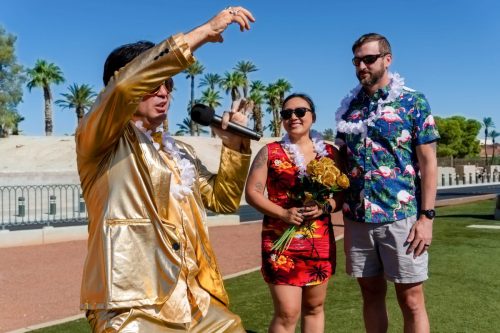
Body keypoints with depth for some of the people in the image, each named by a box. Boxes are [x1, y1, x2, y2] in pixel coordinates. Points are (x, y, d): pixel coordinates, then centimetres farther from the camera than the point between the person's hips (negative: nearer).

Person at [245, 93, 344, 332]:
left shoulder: (330, 153, 6)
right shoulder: (270, 152, 1)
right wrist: (283, 213, -16)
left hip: (320, 241, 3)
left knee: (314, 307, 15)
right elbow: (252, 192, -2)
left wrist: (325, 207, -14)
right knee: (287, 313, -5)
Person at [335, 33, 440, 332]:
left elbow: (428, 161, -4)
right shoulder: (349, 108, 10)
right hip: (357, 219, 4)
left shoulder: (414, 102, -1)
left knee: (411, 300, 5)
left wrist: (427, 216, -11)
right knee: (371, 294, 14)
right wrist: (345, 213, 9)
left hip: (402, 216, -4)